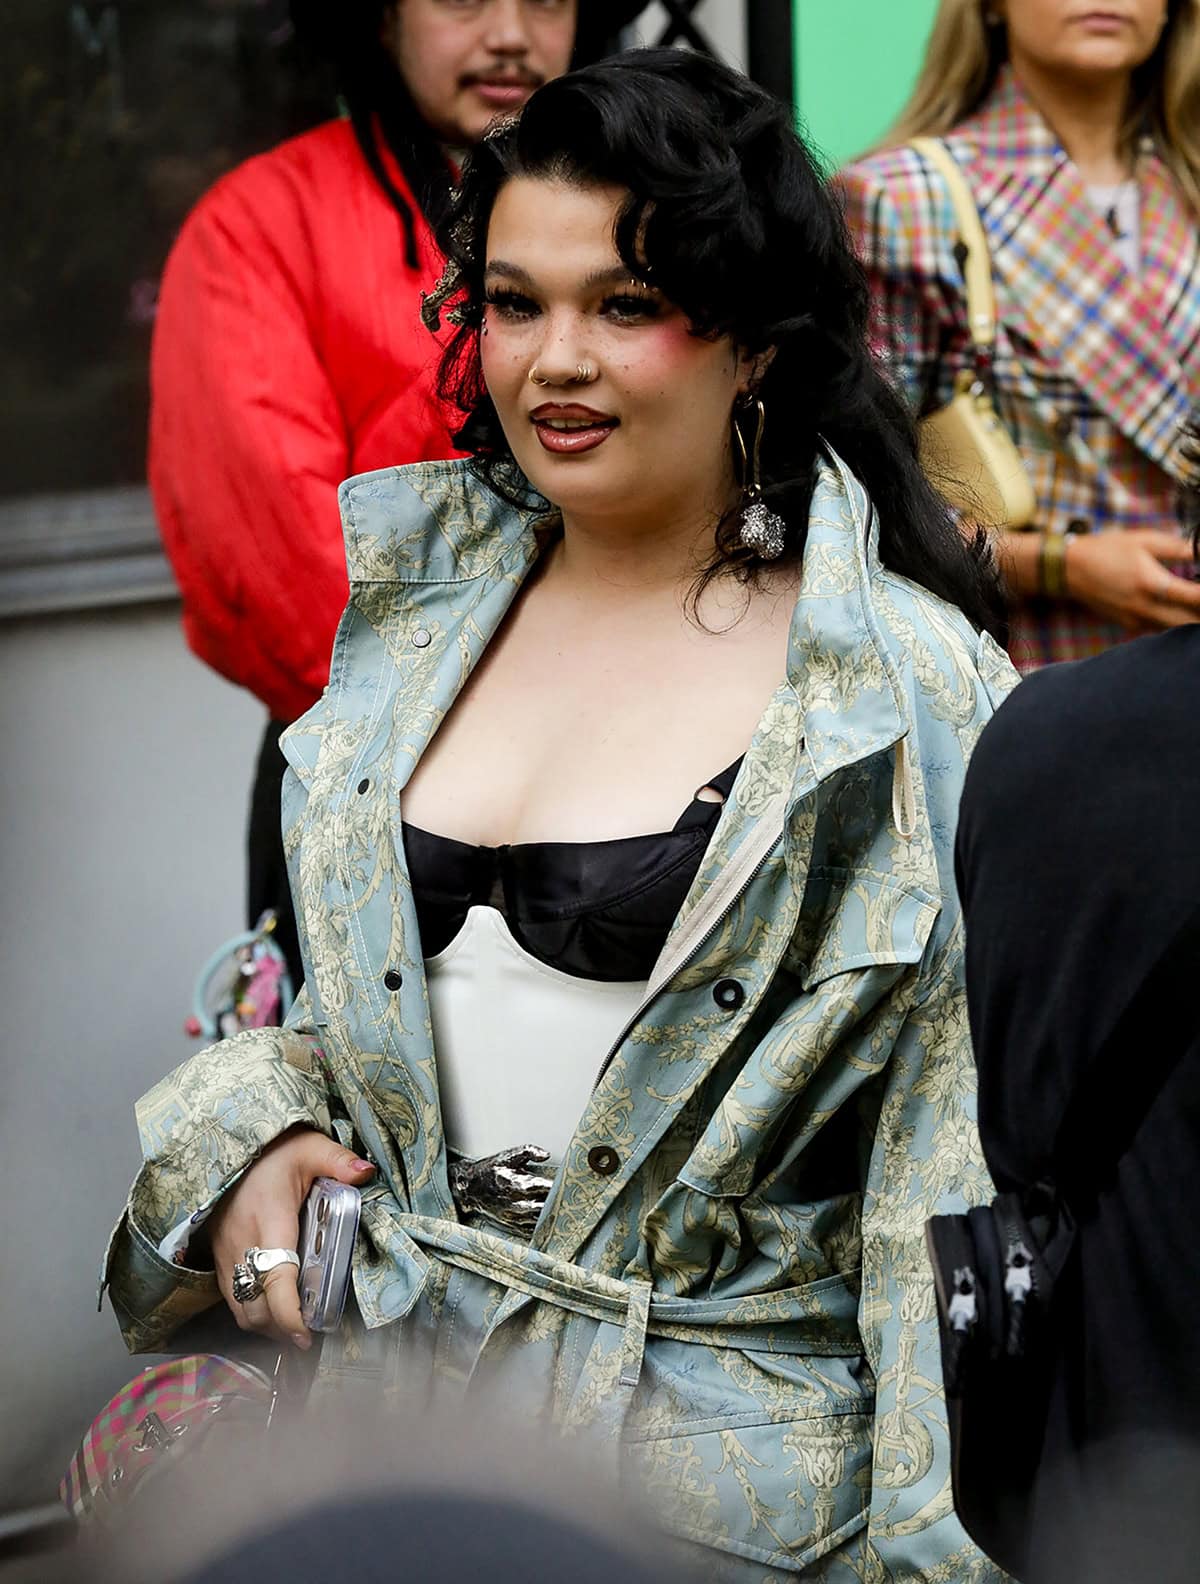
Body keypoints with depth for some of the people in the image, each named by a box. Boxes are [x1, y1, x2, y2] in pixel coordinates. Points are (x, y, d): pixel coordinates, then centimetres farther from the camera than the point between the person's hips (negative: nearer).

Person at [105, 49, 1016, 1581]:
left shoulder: (910, 689, -10)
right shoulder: (409, 603, 5)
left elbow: (963, 1162, -10)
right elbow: (298, 939, 18)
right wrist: (250, 1136, -1)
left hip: (712, 1446, -4)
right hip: (376, 1364, 5)